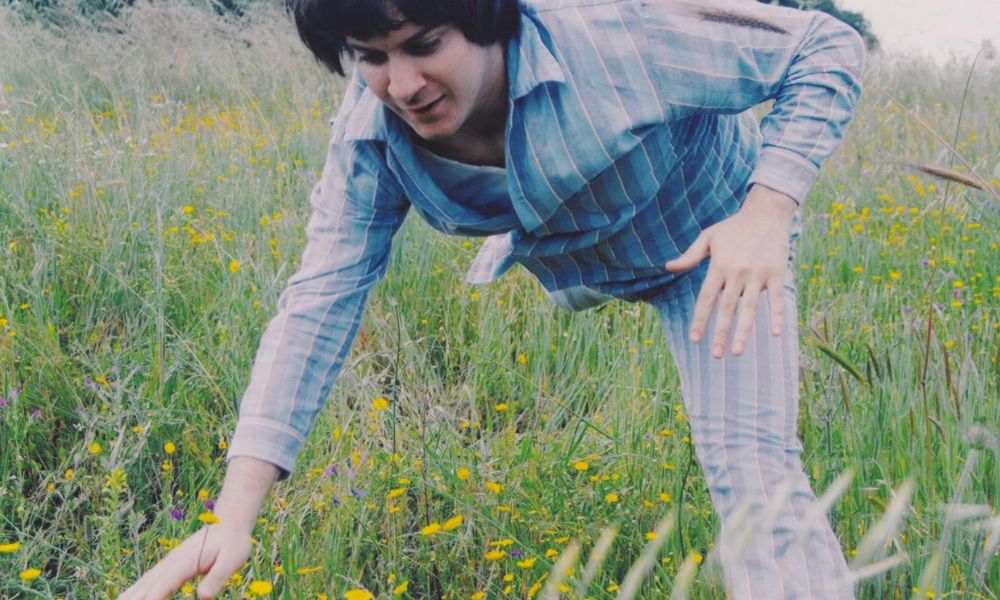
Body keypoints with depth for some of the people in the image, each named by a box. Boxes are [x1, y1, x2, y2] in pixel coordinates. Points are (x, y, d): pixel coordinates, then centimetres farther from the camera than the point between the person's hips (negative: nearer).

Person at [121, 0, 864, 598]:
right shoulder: (369, 137, -25)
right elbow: (321, 302, -29)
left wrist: (768, 214, -44)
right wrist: (233, 517, -39)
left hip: (715, 246, -5)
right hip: (576, 265, 6)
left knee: (752, 469, -20)